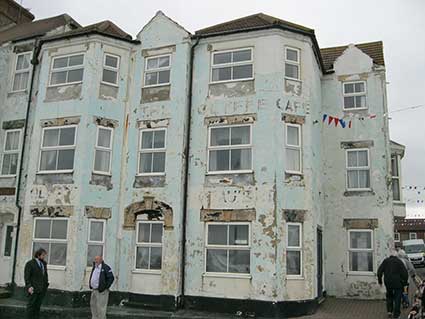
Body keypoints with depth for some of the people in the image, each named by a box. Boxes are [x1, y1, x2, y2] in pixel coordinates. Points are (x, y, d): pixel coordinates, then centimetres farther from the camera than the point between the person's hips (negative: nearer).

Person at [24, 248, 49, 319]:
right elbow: (26, 276, -8)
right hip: (33, 289, -5)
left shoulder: (44, 264, 15)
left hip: (42, 289, 5)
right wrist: (29, 286, -17)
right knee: (31, 305, -1)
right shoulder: (30, 263, -3)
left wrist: (47, 283, 10)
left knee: (38, 306, 7)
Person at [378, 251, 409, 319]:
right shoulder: (399, 261, -5)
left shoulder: (385, 261, 5)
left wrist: (380, 280, 14)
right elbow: (405, 273, -11)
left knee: (389, 296, 22)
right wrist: (405, 282, 2)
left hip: (387, 282, 3)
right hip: (397, 283, -3)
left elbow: (379, 271, 4)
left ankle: (389, 311, 18)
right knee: (397, 298, 9)